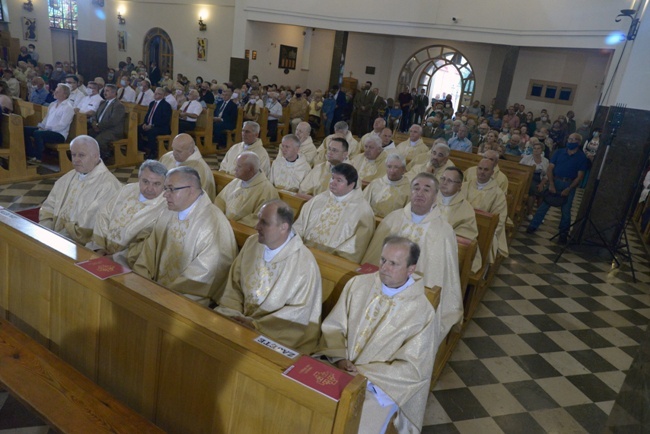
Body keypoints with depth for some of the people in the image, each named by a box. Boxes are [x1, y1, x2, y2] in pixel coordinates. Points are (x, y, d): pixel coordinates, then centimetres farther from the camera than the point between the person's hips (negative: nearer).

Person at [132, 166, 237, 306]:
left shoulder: (213, 224, -19)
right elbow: (149, 251, 10)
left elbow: (203, 275, -19)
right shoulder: (168, 214, 8)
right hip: (157, 288, 7)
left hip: (190, 299, -7)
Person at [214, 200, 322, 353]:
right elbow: (234, 285, 6)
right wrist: (232, 316, -9)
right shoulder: (252, 243, -1)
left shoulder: (304, 263, -18)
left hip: (278, 336, -6)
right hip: (244, 321, 6)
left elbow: (300, 311, -14)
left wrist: (256, 325, -16)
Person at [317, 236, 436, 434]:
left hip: (379, 386, -2)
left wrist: (364, 373, -17)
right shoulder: (358, 284, -2)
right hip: (338, 368, 3)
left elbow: (412, 369, -11)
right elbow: (333, 326, 2)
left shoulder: (422, 312, -12)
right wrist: (340, 358, -15)